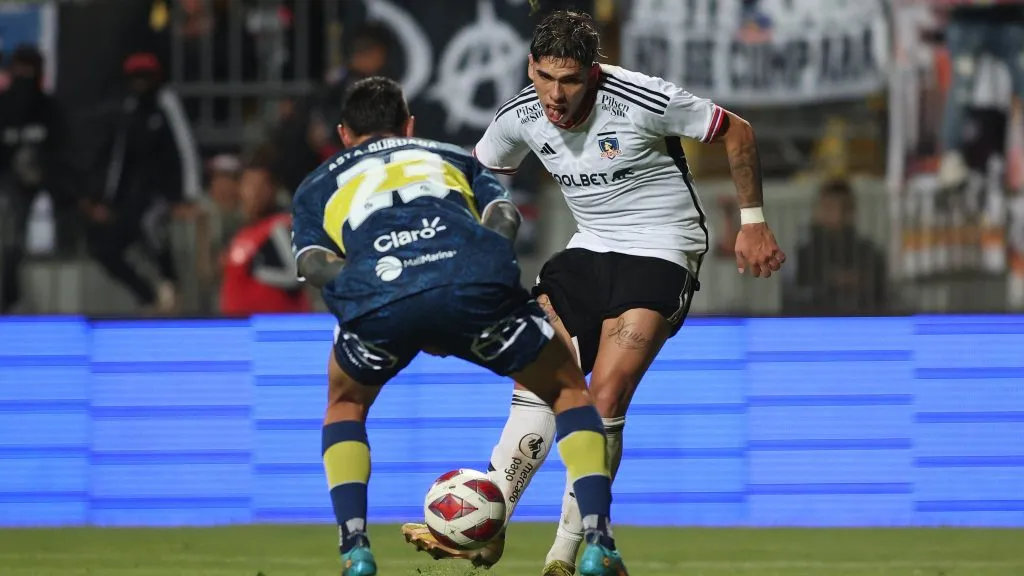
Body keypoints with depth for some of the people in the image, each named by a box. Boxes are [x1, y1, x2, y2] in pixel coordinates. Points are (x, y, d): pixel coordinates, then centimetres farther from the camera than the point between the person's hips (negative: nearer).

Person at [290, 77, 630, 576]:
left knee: (346, 404, 33)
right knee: (569, 390, 23)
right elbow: (503, 215, 18)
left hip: (378, 293, 0)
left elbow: (313, 261, 15)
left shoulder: (318, 185, 37)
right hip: (476, 284, 0)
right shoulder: (451, 158, 40)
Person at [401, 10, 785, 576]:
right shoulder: (521, 116, -6)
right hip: (589, 249, 5)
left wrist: (752, 222, -6)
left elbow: (737, 132, -7)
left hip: (660, 253, -5)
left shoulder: (643, 101, -21)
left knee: (605, 401, -17)